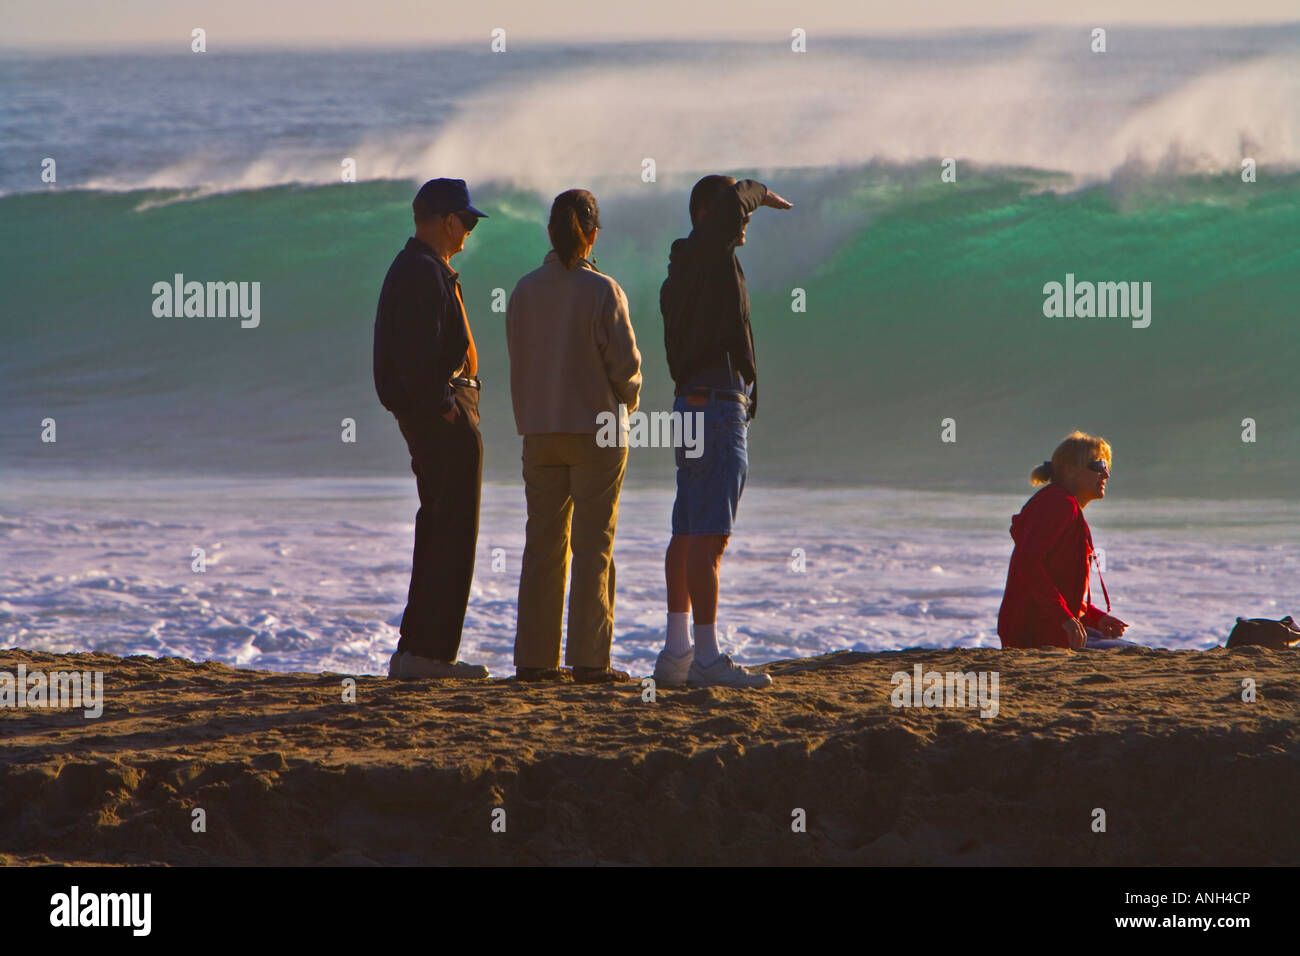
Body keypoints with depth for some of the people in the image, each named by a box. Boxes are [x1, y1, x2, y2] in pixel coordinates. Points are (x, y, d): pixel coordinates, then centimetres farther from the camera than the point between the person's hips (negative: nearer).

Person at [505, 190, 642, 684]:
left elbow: (517, 360, 4)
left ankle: (534, 657, 8)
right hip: (596, 429, -4)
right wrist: (625, 403, 10)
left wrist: (530, 416, 13)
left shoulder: (525, 290, 1)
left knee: (542, 545, 9)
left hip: (539, 431, 4)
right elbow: (625, 363, -10)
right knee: (593, 546, 0)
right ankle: (589, 658, -3)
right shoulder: (602, 291, -11)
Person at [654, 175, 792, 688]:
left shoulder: (684, 271, 20)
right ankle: (706, 657, -14)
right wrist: (761, 193, -5)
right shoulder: (706, 257, -10)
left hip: (694, 407, 11)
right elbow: (731, 201, -26)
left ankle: (676, 652, 13)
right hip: (716, 407, -11)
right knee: (707, 536, -12)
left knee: (688, 535, 11)